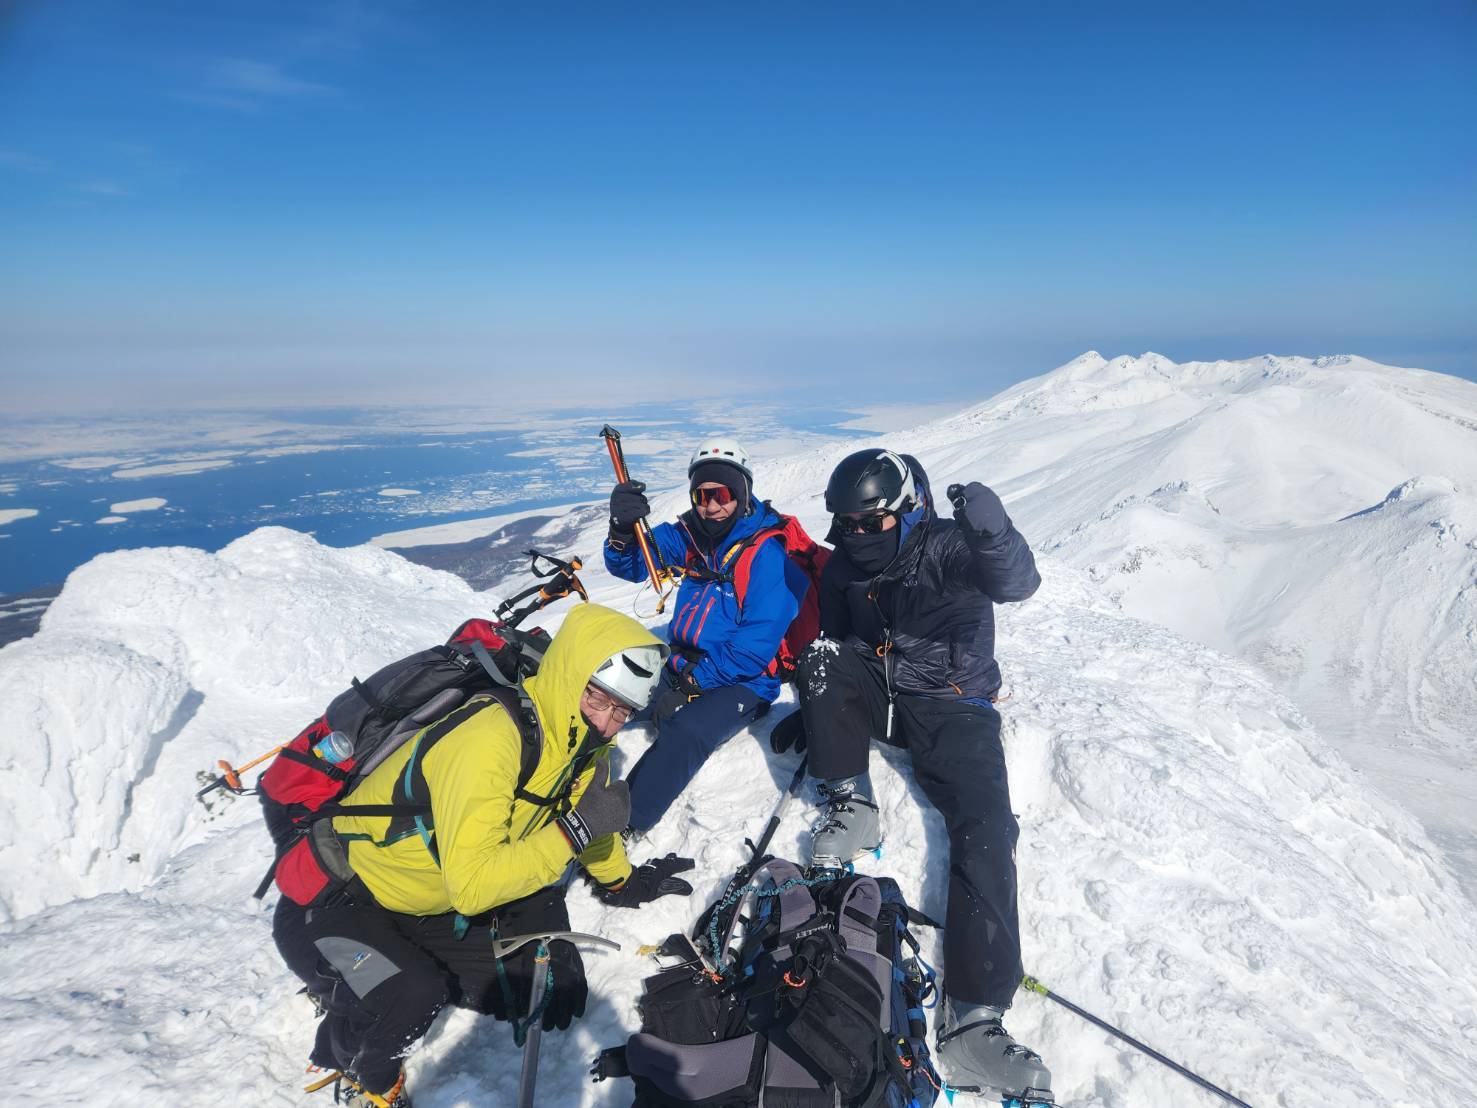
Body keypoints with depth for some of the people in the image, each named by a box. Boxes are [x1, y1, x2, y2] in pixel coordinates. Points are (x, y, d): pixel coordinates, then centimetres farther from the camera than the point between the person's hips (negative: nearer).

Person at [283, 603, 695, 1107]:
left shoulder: (582, 742, -9)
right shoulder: (491, 737, -36)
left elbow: (586, 813, 13)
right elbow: (471, 885, -35)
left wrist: (623, 881, 25)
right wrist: (573, 831, -36)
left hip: (431, 907, 7)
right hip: (341, 899, -7)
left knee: (526, 993, 1)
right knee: (414, 997, -31)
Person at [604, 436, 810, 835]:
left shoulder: (769, 553, -17)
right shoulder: (688, 535, 2)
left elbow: (757, 646, -21)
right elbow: (631, 566, -1)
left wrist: (693, 682, -19)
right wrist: (622, 530, -24)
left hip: (744, 681, -7)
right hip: (683, 665, 7)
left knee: (685, 731, -31)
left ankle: (622, 827, -25)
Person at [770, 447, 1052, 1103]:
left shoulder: (948, 546, -14)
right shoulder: (844, 569, 2)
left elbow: (1017, 584, -34)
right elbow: (832, 658, 16)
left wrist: (992, 532, -53)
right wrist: (810, 715, 8)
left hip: (953, 709, -4)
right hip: (879, 697, 5)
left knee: (986, 831, -24)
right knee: (824, 655, -22)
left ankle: (973, 1019, -26)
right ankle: (848, 804, -12)